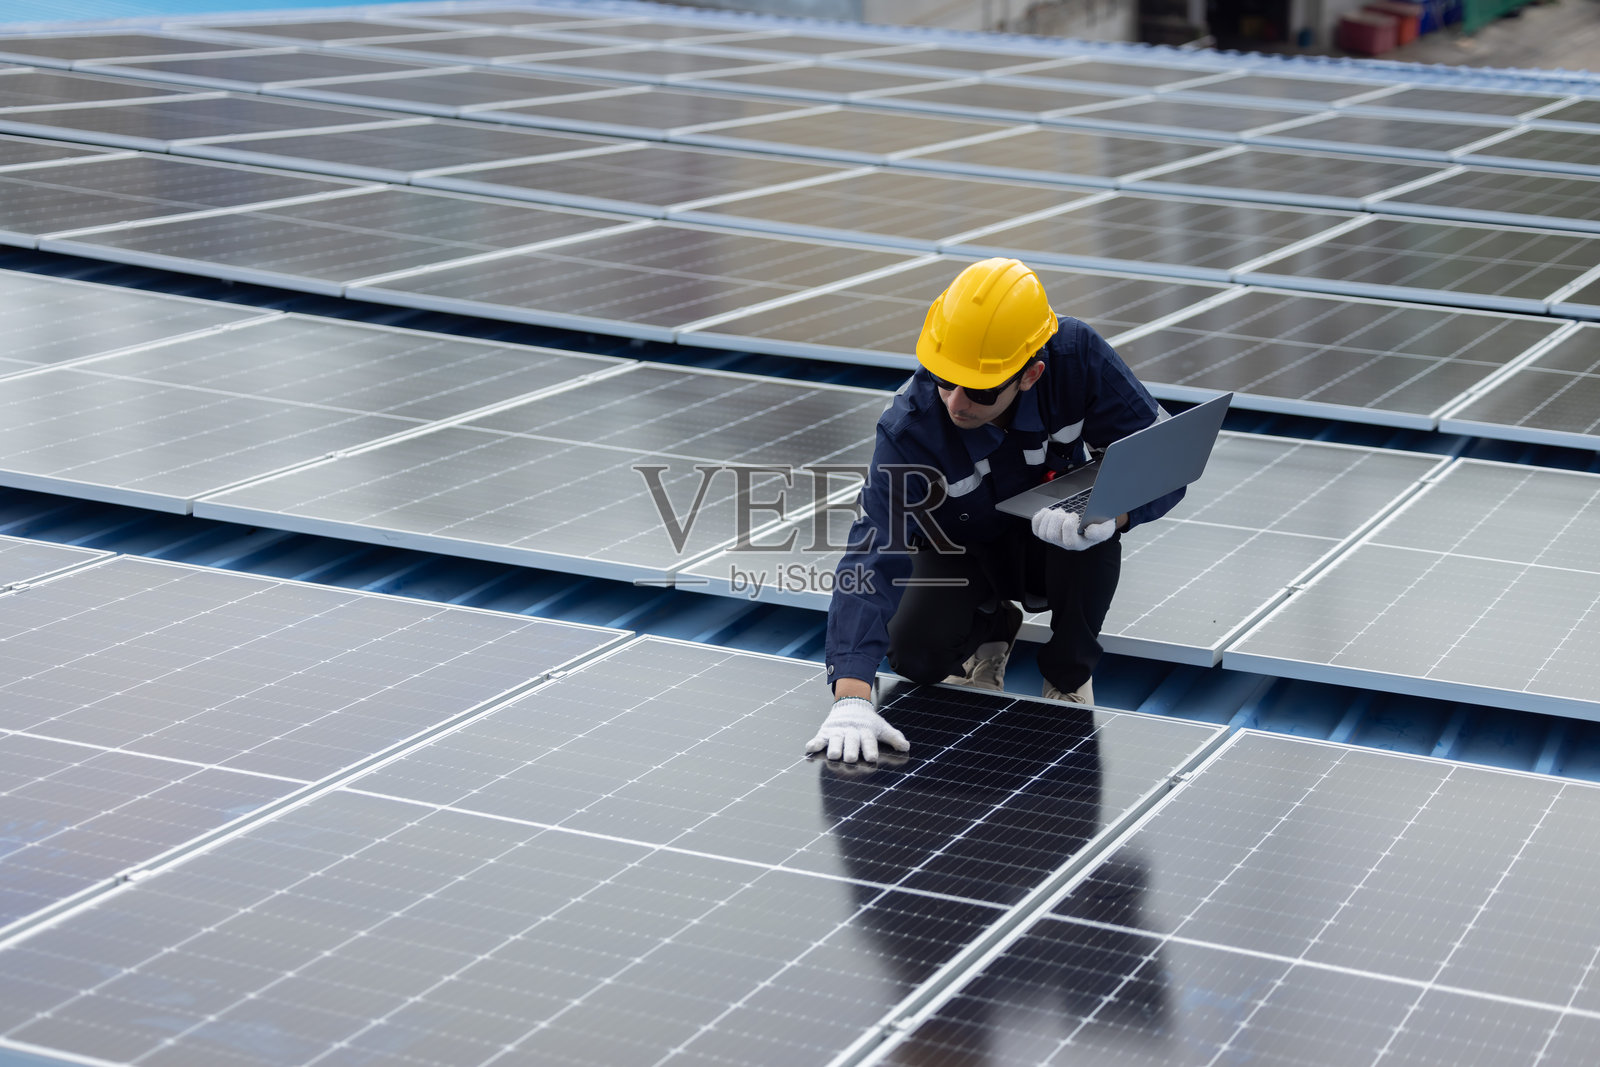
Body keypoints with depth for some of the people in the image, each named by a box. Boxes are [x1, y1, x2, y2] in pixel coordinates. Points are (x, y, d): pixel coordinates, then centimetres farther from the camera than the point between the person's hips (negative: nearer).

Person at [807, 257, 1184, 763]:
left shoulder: (1077, 357, -30)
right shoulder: (911, 425, -33)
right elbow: (873, 553, -39)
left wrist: (1109, 516, -46)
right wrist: (851, 700, -50)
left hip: (1054, 549, 0)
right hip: (963, 552, 0)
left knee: (1091, 529, -34)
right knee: (915, 652, -27)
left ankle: (1069, 674, -3)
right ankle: (989, 629, 13)